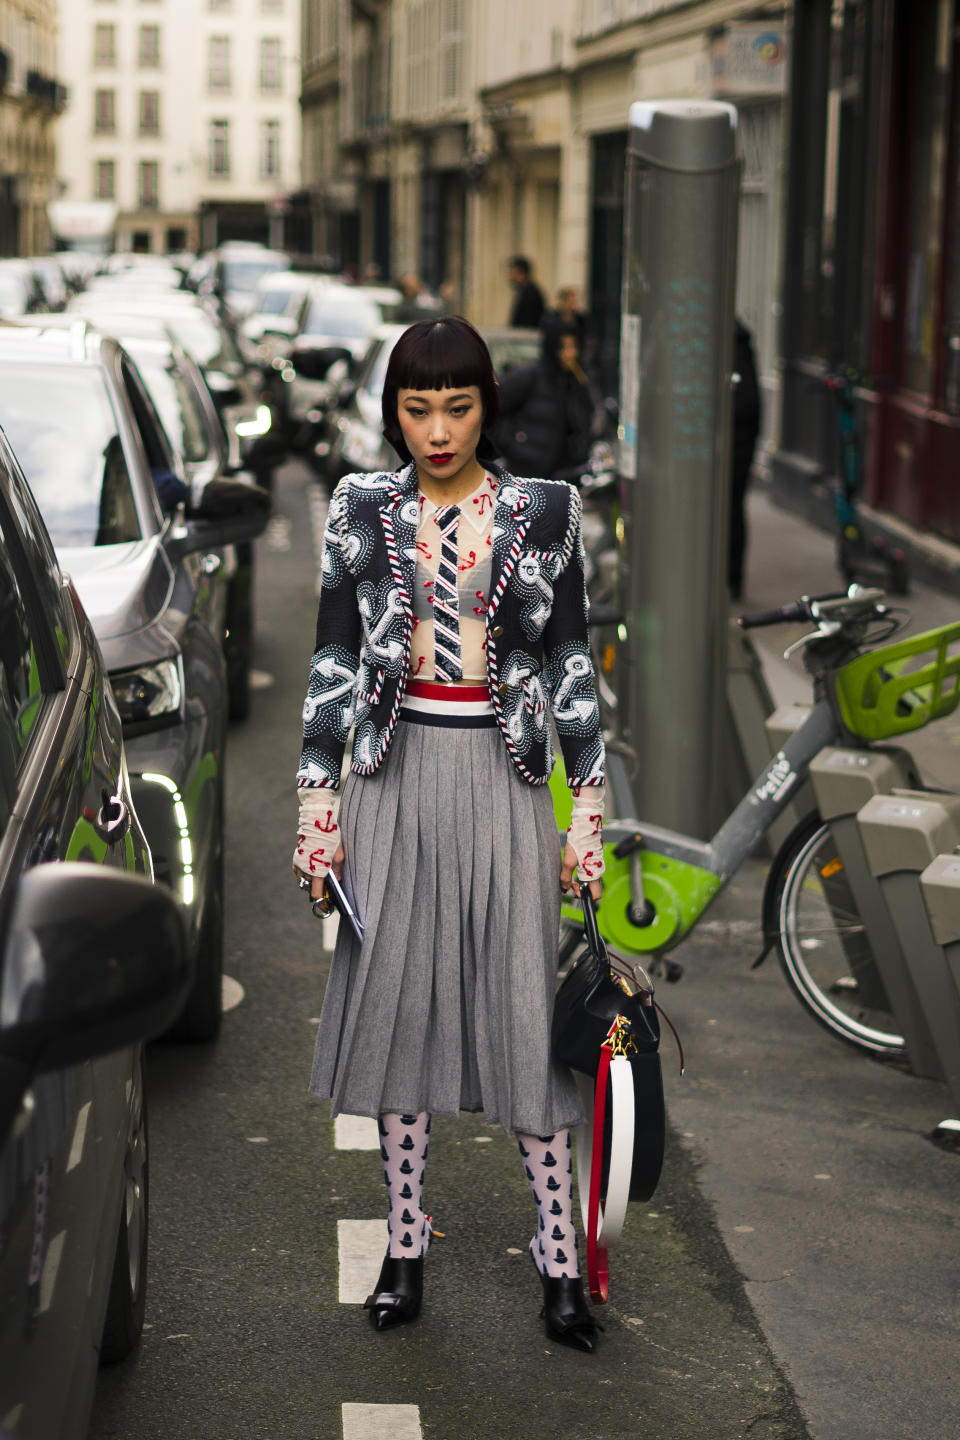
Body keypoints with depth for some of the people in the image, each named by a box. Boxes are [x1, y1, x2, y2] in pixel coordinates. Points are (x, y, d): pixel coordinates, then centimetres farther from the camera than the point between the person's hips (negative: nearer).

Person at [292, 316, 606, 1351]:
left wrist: (588, 806, 0)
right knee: (395, 1002, 5)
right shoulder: (360, 508, 3)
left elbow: (572, 661, 3)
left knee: (523, 1008, -1)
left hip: (503, 779, -1)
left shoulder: (544, 511, 0)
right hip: (393, 776, 1)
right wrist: (317, 801, 1)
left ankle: (558, 1256, 8)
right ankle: (405, 1246, 17)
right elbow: (332, 657, 5)